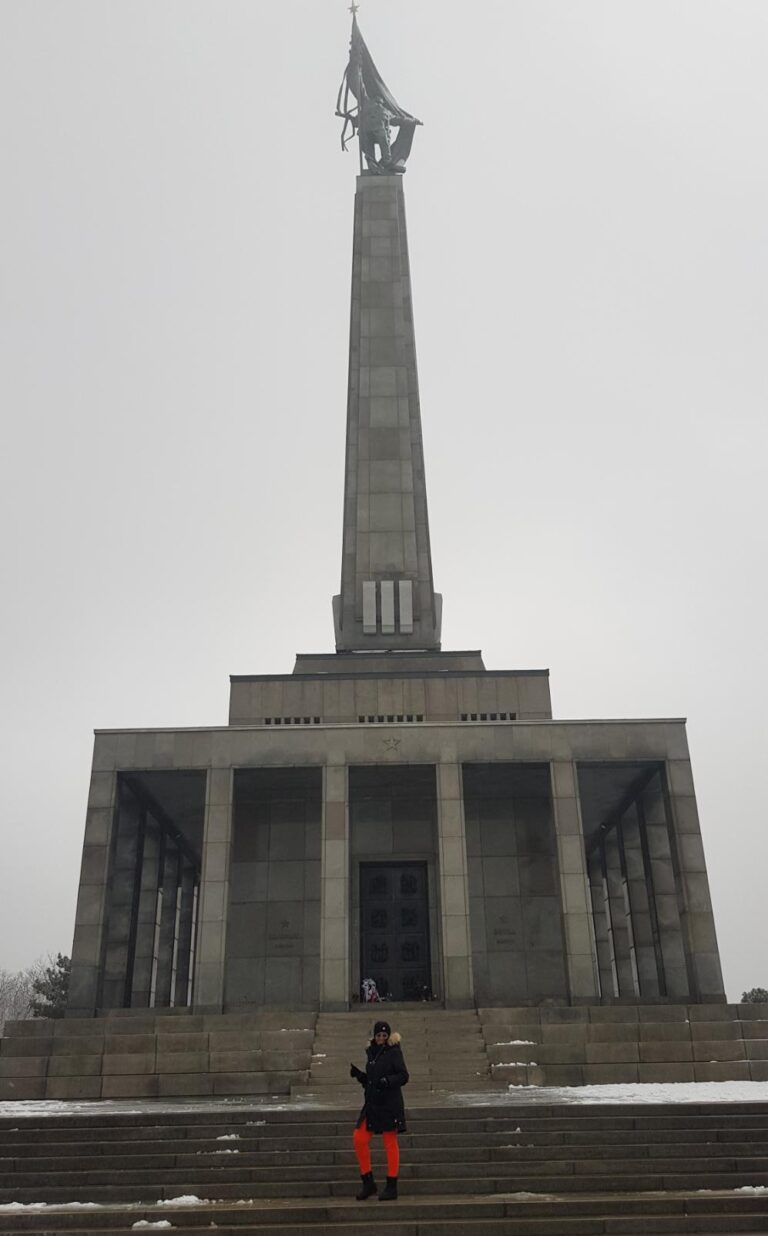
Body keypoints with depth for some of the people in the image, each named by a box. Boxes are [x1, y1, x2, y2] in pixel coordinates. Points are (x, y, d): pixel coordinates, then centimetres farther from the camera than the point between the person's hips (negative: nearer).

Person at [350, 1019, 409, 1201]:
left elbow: (403, 1076, -13)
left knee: (390, 1144, 0)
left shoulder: (394, 1052, -7)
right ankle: (368, 1183, 14)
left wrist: (386, 1081, -27)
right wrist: (357, 1074, 3)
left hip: (390, 1104, -7)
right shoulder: (372, 1053, 12)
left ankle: (392, 1188, 10)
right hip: (372, 1104, 7)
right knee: (359, 1139, 1)